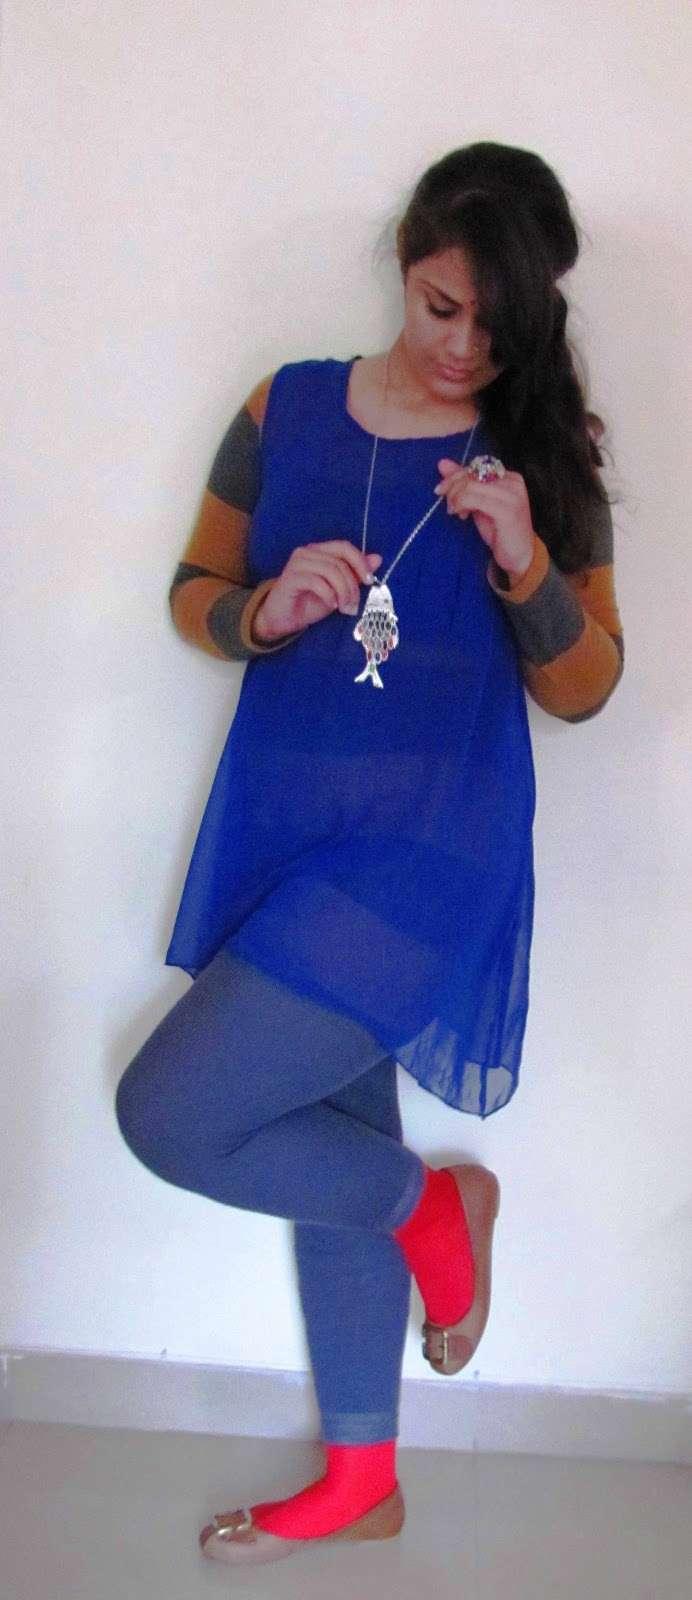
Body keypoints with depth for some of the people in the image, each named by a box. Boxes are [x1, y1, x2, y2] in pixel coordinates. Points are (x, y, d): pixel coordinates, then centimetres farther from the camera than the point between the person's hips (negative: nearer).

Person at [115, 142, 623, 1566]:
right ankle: (359, 1480, 35)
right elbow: (194, 593, 10)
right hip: (282, 827, 5)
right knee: (331, 1133, 15)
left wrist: (524, 564, -19)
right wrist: (268, 610, -12)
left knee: (167, 1113, -13)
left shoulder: (540, 455, -2)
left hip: (431, 844, -4)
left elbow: (583, 688, -1)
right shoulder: (288, 409, 4)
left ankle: (432, 1202, 16)